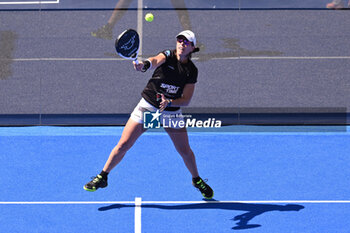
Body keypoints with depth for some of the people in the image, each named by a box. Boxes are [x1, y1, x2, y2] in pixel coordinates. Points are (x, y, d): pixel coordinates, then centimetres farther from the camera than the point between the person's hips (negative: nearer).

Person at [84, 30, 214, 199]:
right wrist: (145, 64, -57)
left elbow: (186, 99, -6)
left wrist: (169, 102, -25)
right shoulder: (167, 55, -10)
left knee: (185, 150, 4)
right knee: (123, 145, -7)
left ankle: (197, 180, 32)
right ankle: (102, 177, 8)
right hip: (147, 107, -2)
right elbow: (156, 61, -35)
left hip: (171, 112, 2)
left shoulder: (192, 71, -4)